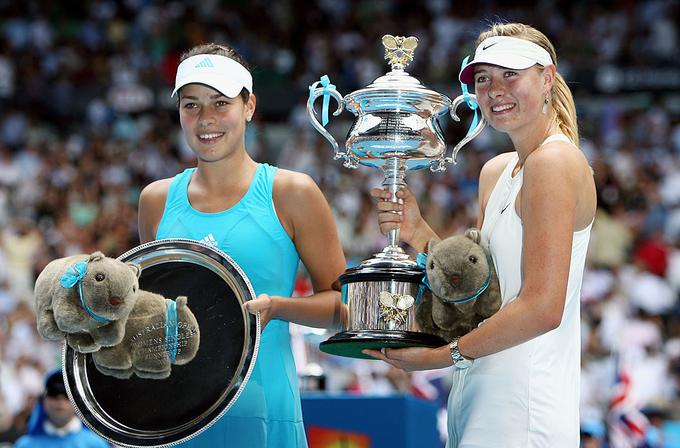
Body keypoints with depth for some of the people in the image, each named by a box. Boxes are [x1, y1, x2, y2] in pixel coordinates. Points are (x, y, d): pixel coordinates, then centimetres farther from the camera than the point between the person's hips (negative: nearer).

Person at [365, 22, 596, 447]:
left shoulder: (555, 161, -12)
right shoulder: (496, 172, 16)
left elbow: (542, 308, -19)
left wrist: (442, 356, -13)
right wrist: (420, 235, 0)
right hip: (483, 404, 9)